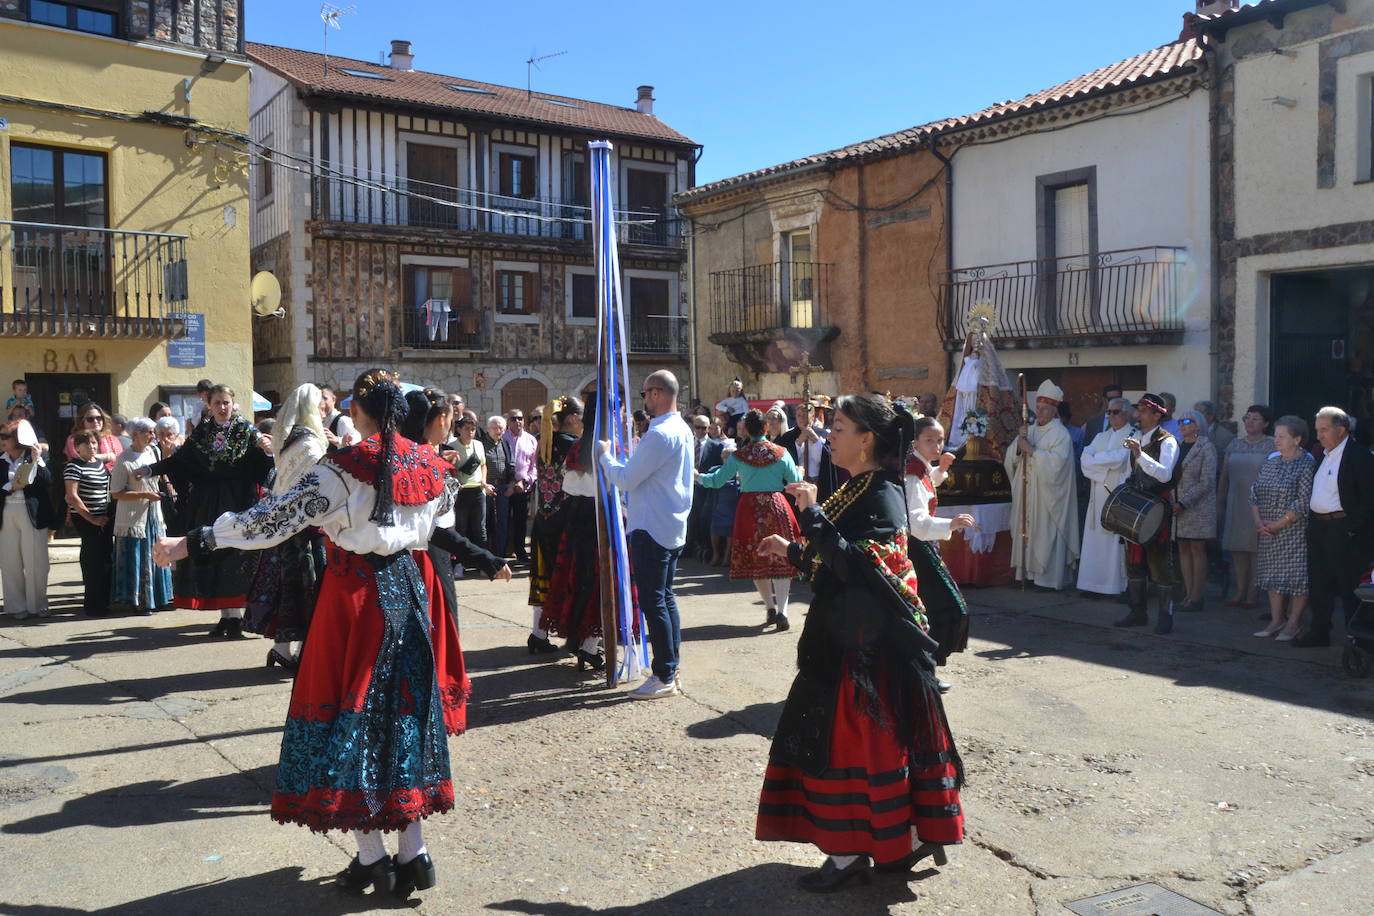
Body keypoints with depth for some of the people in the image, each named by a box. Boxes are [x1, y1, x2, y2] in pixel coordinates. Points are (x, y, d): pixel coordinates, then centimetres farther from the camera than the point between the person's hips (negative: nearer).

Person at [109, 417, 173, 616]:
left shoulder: (153, 452, 7)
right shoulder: (124, 460, -13)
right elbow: (116, 493, -14)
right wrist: (145, 495, -19)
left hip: (153, 516, 7)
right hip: (133, 519, -7)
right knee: (136, 560, -1)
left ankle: (156, 599, 20)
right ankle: (134, 601, 9)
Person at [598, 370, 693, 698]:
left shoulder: (659, 434, -20)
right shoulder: (682, 429, 12)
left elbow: (625, 479, -18)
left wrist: (604, 453, -3)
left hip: (652, 530, -10)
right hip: (673, 528, 10)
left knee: (653, 603, -4)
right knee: (666, 598, 15)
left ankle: (664, 677, 2)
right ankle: (671, 671, 22)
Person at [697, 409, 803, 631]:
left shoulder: (738, 455, -3)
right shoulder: (780, 452, -2)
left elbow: (716, 480, 1)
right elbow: (796, 482, 3)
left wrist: (698, 476, 20)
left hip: (749, 508, 0)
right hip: (776, 505, 0)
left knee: (755, 559, 12)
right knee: (781, 559, 0)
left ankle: (770, 608, 15)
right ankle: (782, 611, -12)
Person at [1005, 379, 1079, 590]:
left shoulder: (1060, 434, -5)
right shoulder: (1029, 430, 14)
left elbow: (1056, 462, -18)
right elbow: (1011, 458, 9)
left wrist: (1031, 450, -17)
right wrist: (1019, 443, -10)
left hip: (1047, 495, -6)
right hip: (1026, 492, 6)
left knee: (1045, 533, -5)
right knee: (1026, 531, 6)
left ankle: (1049, 578, 1)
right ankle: (1028, 572, 12)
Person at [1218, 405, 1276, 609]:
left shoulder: (1272, 445, -2)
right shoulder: (1235, 444, 12)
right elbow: (1224, 476, 15)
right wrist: (1219, 505, 14)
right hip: (1236, 505, 5)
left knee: (1256, 549, -1)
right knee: (1237, 548, 6)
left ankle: (1252, 594, 4)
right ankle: (1240, 591, 13)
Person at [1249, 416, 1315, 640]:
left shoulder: (1307, 464, -10)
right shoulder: (1270, 462, 10)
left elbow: (1304, 502, -16)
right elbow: (1254, 492, 9)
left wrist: (1279, 524, -15)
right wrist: (1258, 520, -4)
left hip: (1295, 531, -7)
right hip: (1268, 531, 7)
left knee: (1296, 576, -2)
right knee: (1273, 575, 10)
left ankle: (1293, 623, 7)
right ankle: (1276, 620, 18)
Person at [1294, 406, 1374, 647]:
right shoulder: (1323, 455, 15)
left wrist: (1353, 528, -19)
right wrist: (1311, 524, 13)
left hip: (1343, 529, -8)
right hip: (1317, 527, 8)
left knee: (1349, 586, -1)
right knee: (1319, 583, 13)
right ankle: (1319, 631, 23)